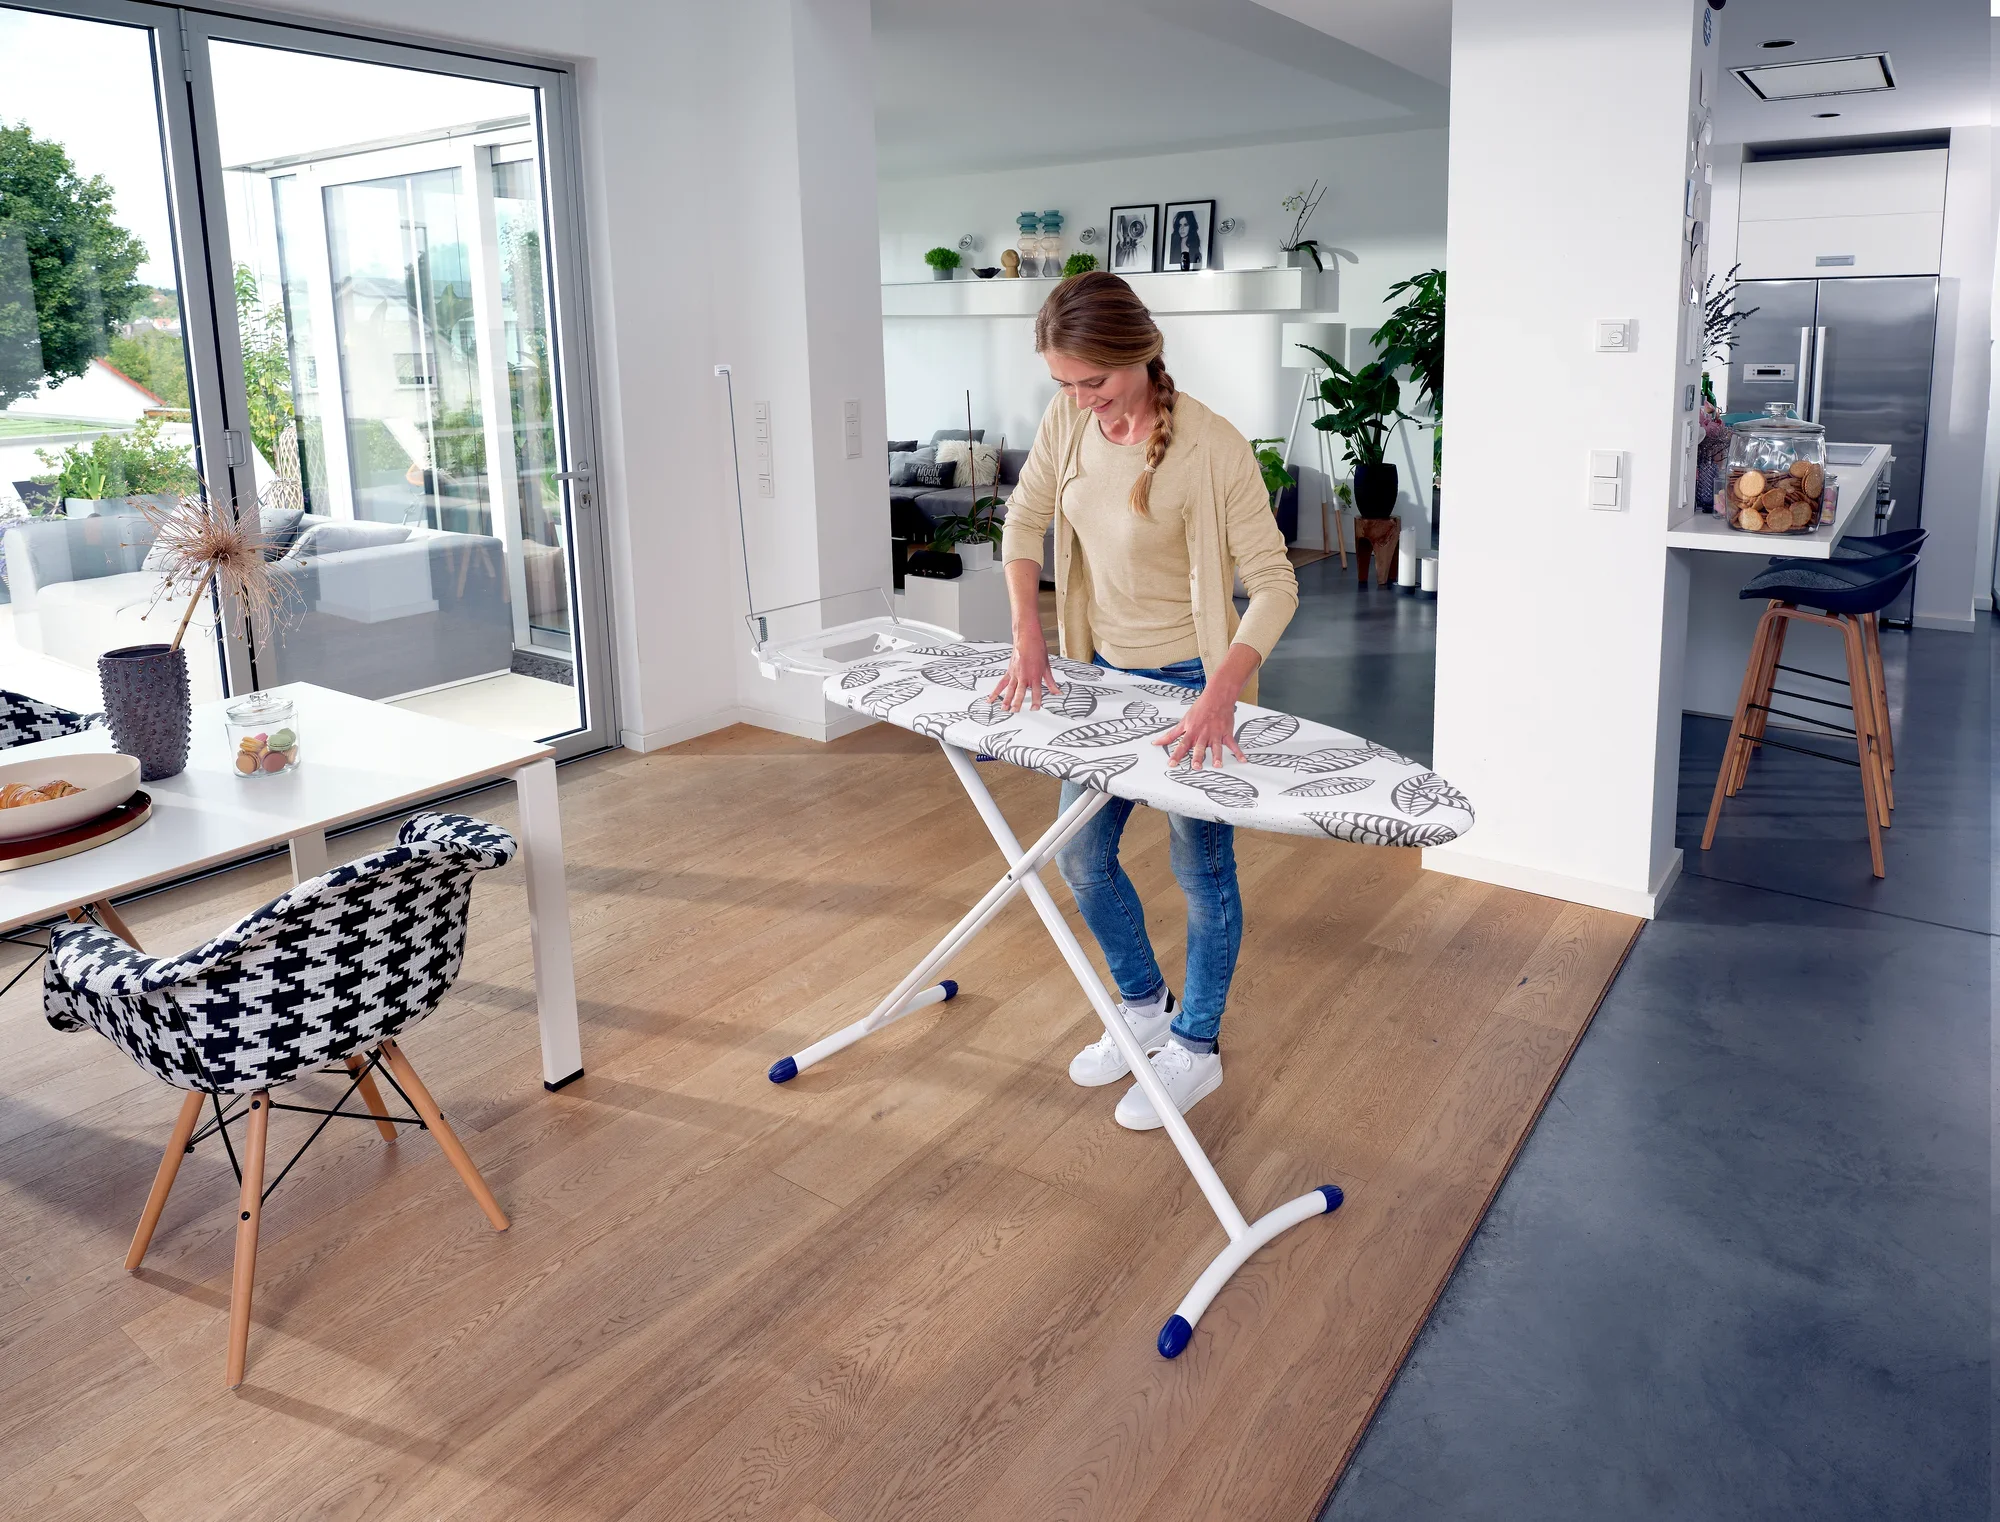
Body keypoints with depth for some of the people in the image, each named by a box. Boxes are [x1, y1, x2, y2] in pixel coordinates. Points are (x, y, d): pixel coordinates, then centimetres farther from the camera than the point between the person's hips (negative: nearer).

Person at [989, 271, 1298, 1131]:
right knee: (1079, 856, 15)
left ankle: (1197, 1047, 28)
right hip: (1106, 672, 7)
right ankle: (1144, 1006, 38)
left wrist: (1220, 694, -39)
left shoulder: (1211, 448, -26)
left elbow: (1273, 585, -26)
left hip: (1191, 682, -6)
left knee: (1202, 868, 8)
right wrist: (1029, 640, -6)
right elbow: (1025, 520, 5)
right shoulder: (1067, 419, -8)